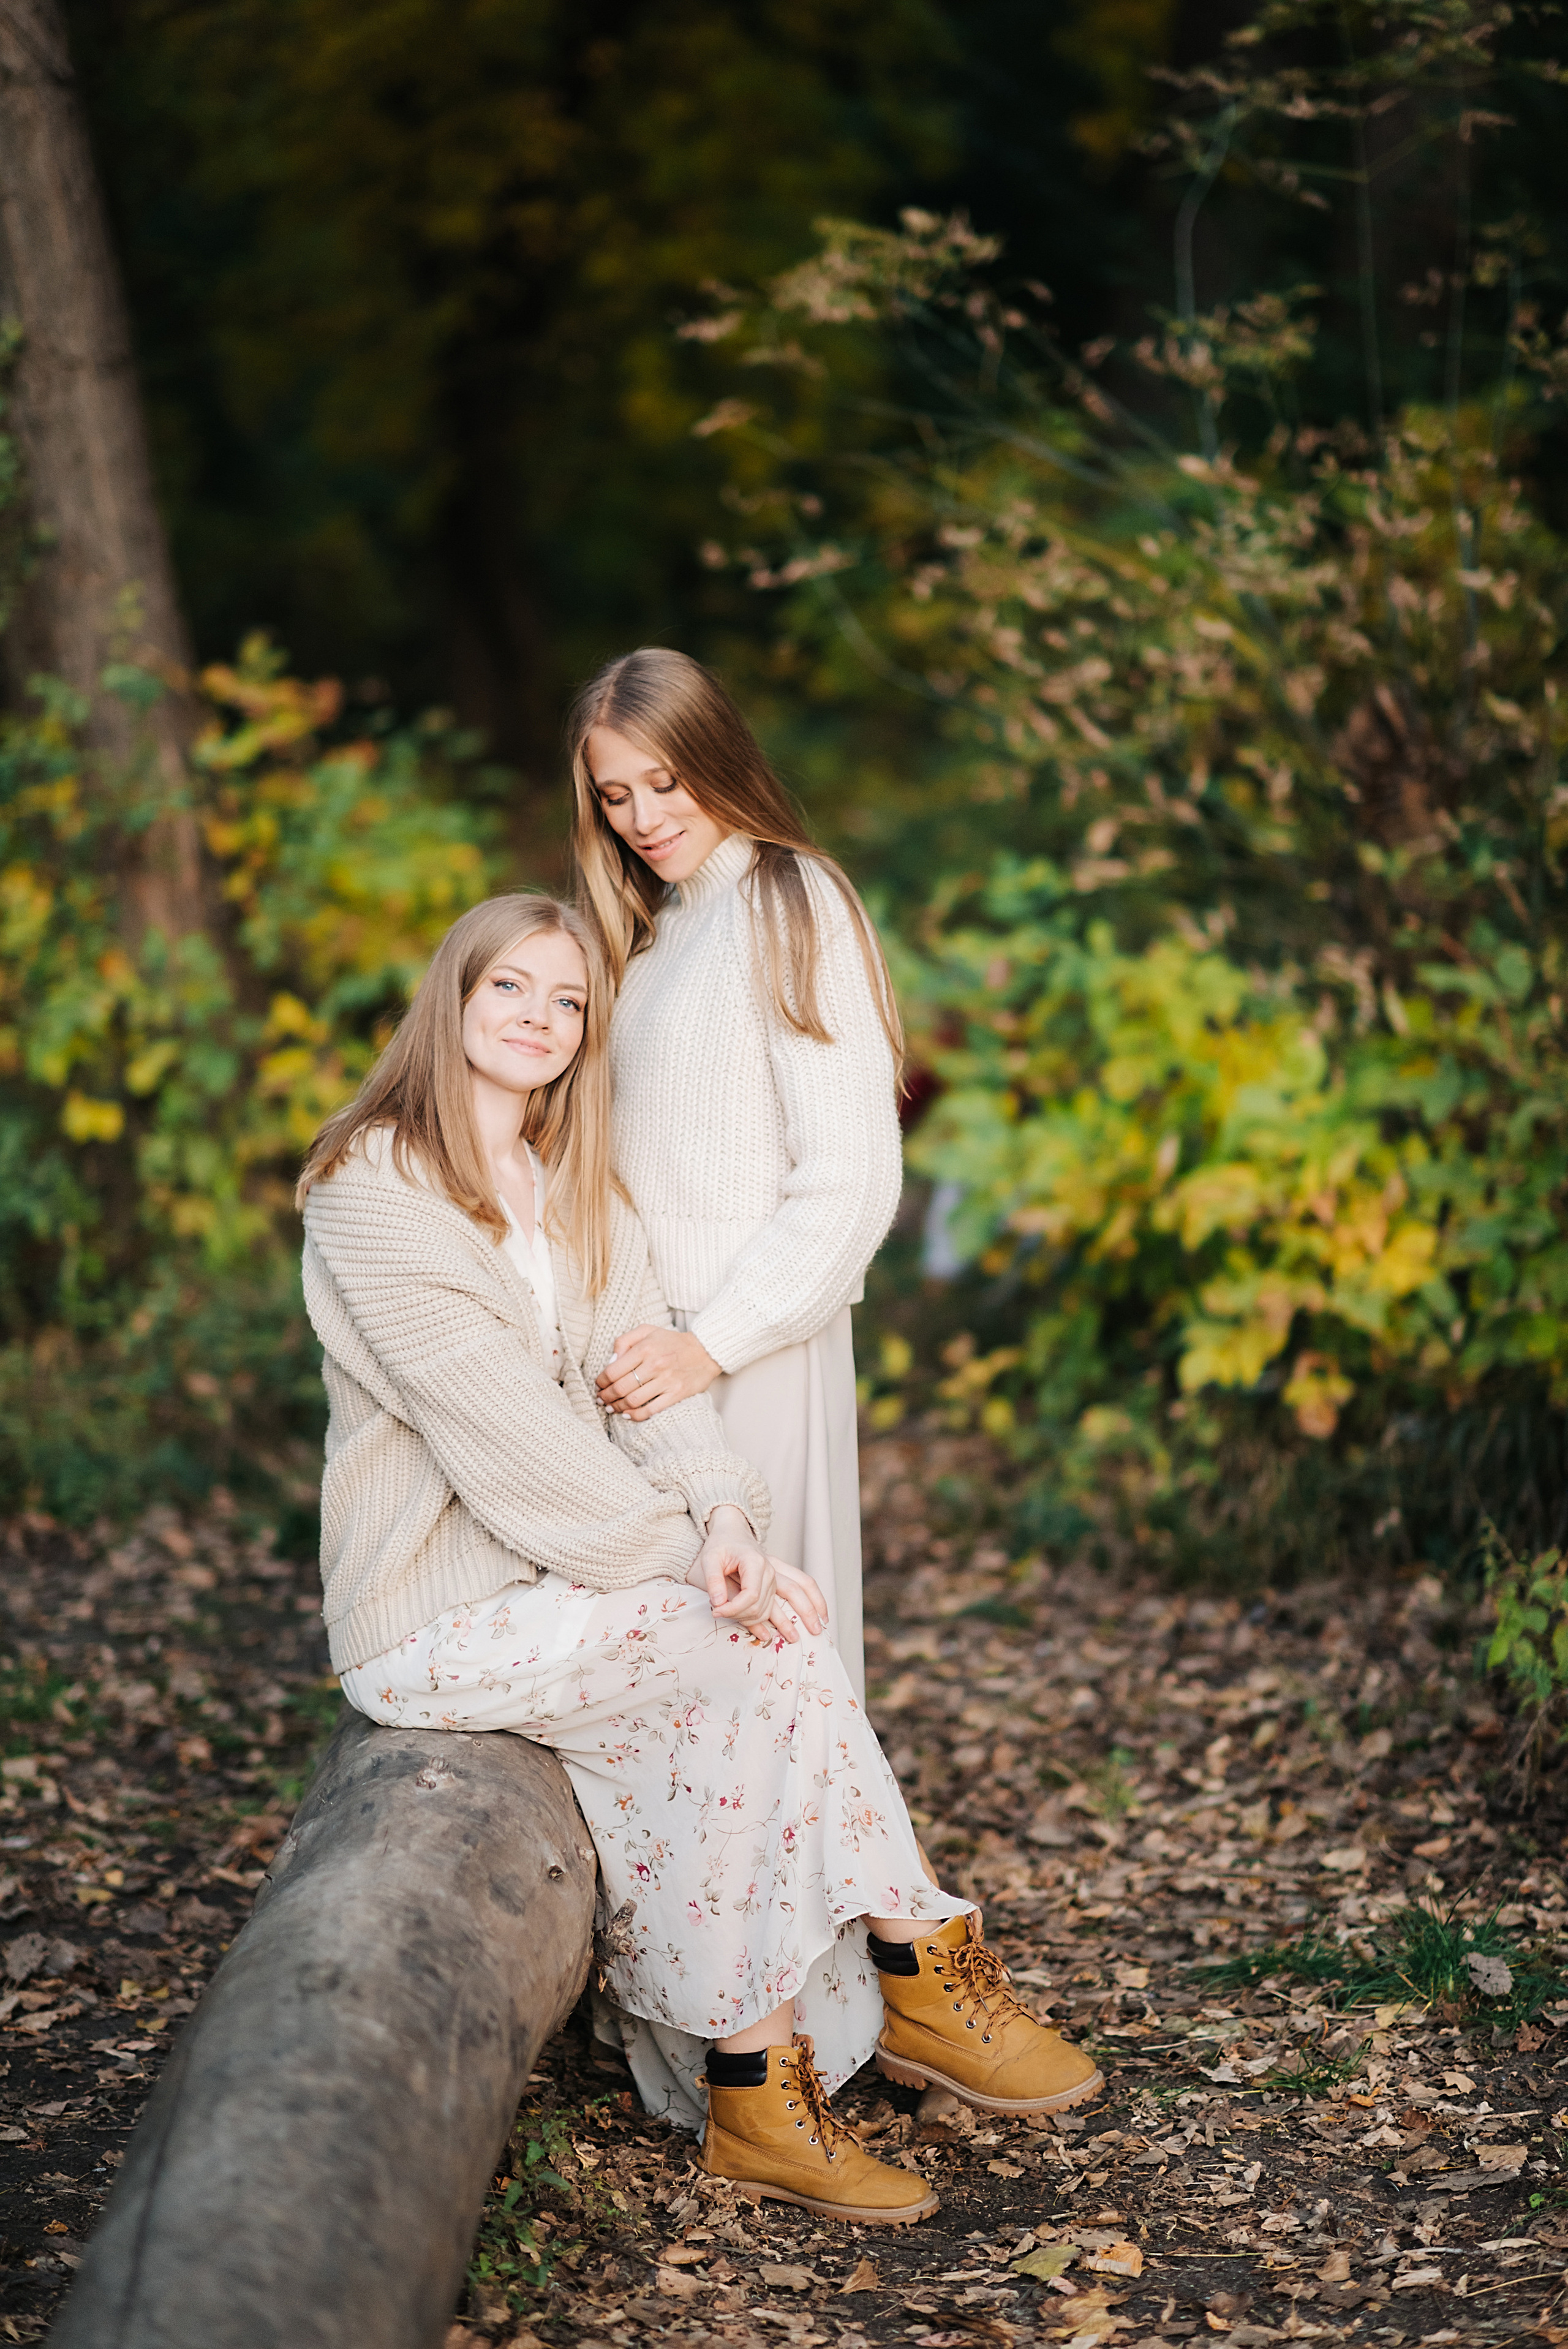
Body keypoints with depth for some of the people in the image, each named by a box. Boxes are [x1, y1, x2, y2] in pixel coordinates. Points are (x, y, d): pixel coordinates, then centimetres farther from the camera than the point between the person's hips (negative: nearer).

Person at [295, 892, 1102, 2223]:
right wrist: (684, 1556, -18)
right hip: (435, 1614, -6)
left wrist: (725, 1518, -19)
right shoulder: (371, 1187, -10)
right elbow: (502, 1425, -17)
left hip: (575, 1575, 6)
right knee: (754, 1652, -23)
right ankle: (920, 1968, -10)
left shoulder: (580, 1192, 14)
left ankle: (761, 2090, -16)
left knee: (743, 1702, -22)